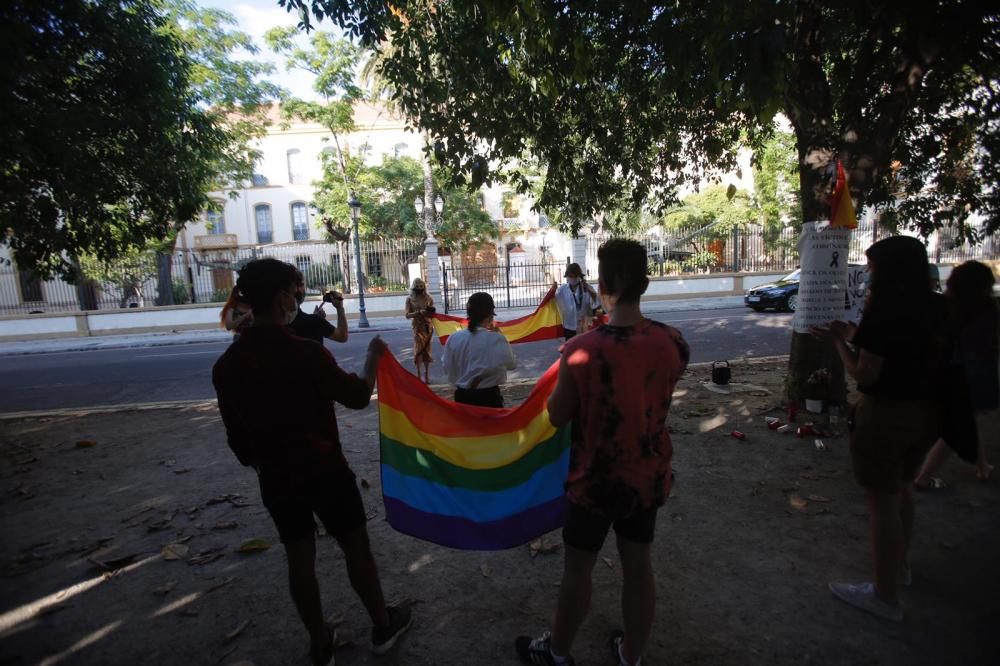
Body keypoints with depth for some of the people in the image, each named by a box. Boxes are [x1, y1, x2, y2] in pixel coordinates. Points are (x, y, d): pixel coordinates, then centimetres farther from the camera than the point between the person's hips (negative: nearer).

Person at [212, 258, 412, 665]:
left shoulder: (227, 365, -5)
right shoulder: (306, 353, -22)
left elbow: (236, 431, 5)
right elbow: (357, 397, -10)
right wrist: (374, 356, 4)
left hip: (276, 479, 5)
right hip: (325, 471, -4)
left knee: (300, 558, 19)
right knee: (356, 548, 14)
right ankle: (383, 626, 32)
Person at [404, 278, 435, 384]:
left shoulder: (428, 298, 5)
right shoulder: (410, 299, 0)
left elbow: (432, 312, 12)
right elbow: (407, 315, -5)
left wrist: (431, 312, -12)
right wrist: (419, 312, -20)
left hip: (428, 326, 2)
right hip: (417, 327, -2)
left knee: (427, 350, 6)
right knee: (418, 349, -6)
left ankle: (426, 374, 14)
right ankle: (418, 374, 0)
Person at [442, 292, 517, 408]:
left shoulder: (453, 339, -8)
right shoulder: (496, 339, -16)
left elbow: (447, 367, 4)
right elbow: (511, 364, 0)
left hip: (462, 397, 3)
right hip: (488, 397, -3)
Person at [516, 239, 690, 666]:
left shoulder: (584, 351, -26)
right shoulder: (672, 342, -11)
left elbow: (557, 417, -14)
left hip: (596, 480, -4)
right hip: (649, 477, 5)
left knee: (578, 568, 16)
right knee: (638, 565, 21)